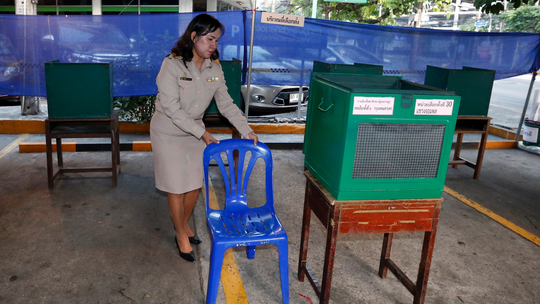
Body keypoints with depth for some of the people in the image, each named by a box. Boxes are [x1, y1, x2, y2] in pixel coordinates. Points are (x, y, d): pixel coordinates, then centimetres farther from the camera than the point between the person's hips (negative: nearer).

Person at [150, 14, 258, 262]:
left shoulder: (214, 68, -4)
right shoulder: (172, 65, -21)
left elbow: (226, 103, -1)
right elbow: (172, 108, -23)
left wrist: (246, 130, -11)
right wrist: (202, 133, -25)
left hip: (195, 131, 5)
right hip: (168, 132, -5)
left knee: (194, 184, 12)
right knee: (177, 187, 2)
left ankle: (183, 223, 37)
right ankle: (181, 235, 22)